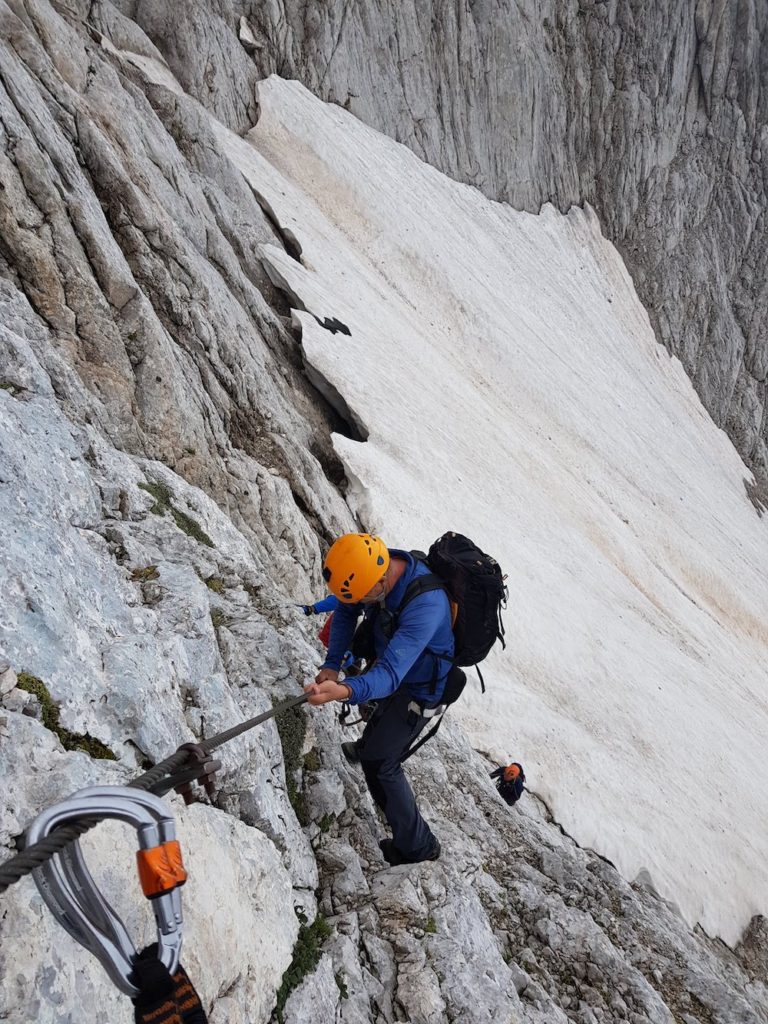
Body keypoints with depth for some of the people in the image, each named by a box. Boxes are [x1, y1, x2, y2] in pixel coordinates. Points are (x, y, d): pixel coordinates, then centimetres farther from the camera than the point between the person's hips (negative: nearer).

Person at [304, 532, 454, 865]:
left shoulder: (426, 606, -45)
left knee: (380, 763, -3)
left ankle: (417, 845, 14)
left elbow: (390, 675, -50)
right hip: (391, 660, 8)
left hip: (418, 686, -8)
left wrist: (343, 691, -67)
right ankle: (366, 746, 68)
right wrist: (332, 665, -16)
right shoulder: (378, 564, -23)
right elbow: (346, 612, -6)